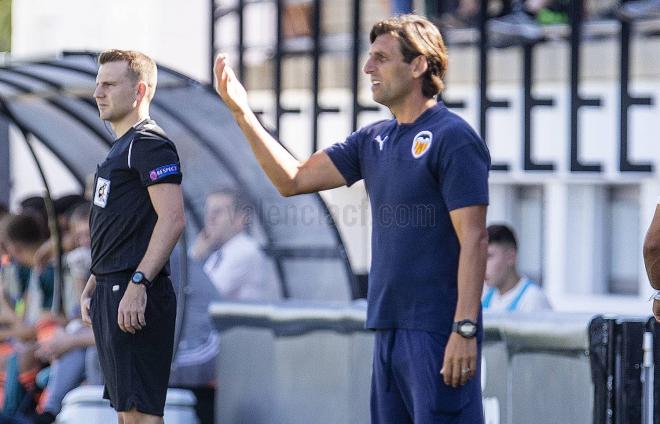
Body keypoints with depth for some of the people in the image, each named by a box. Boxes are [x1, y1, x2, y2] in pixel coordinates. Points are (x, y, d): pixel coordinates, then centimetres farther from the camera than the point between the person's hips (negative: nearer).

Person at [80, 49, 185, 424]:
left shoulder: (149, 144, -11)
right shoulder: (122, 147, 21)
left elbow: (172, 219, -21)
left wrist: (137, 284, -26)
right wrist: (93, 287, 22)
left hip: (135, 298, -11)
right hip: (112, 293, 11)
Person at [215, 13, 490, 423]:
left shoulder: (453, 139, -10)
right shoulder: (373, 141, 14)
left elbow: (474, 240, -15)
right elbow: (293, 179, 14)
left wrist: (465, 330, -21)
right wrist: (242, 113, 6)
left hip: (439, 329, -8)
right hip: (389, 327, 8)